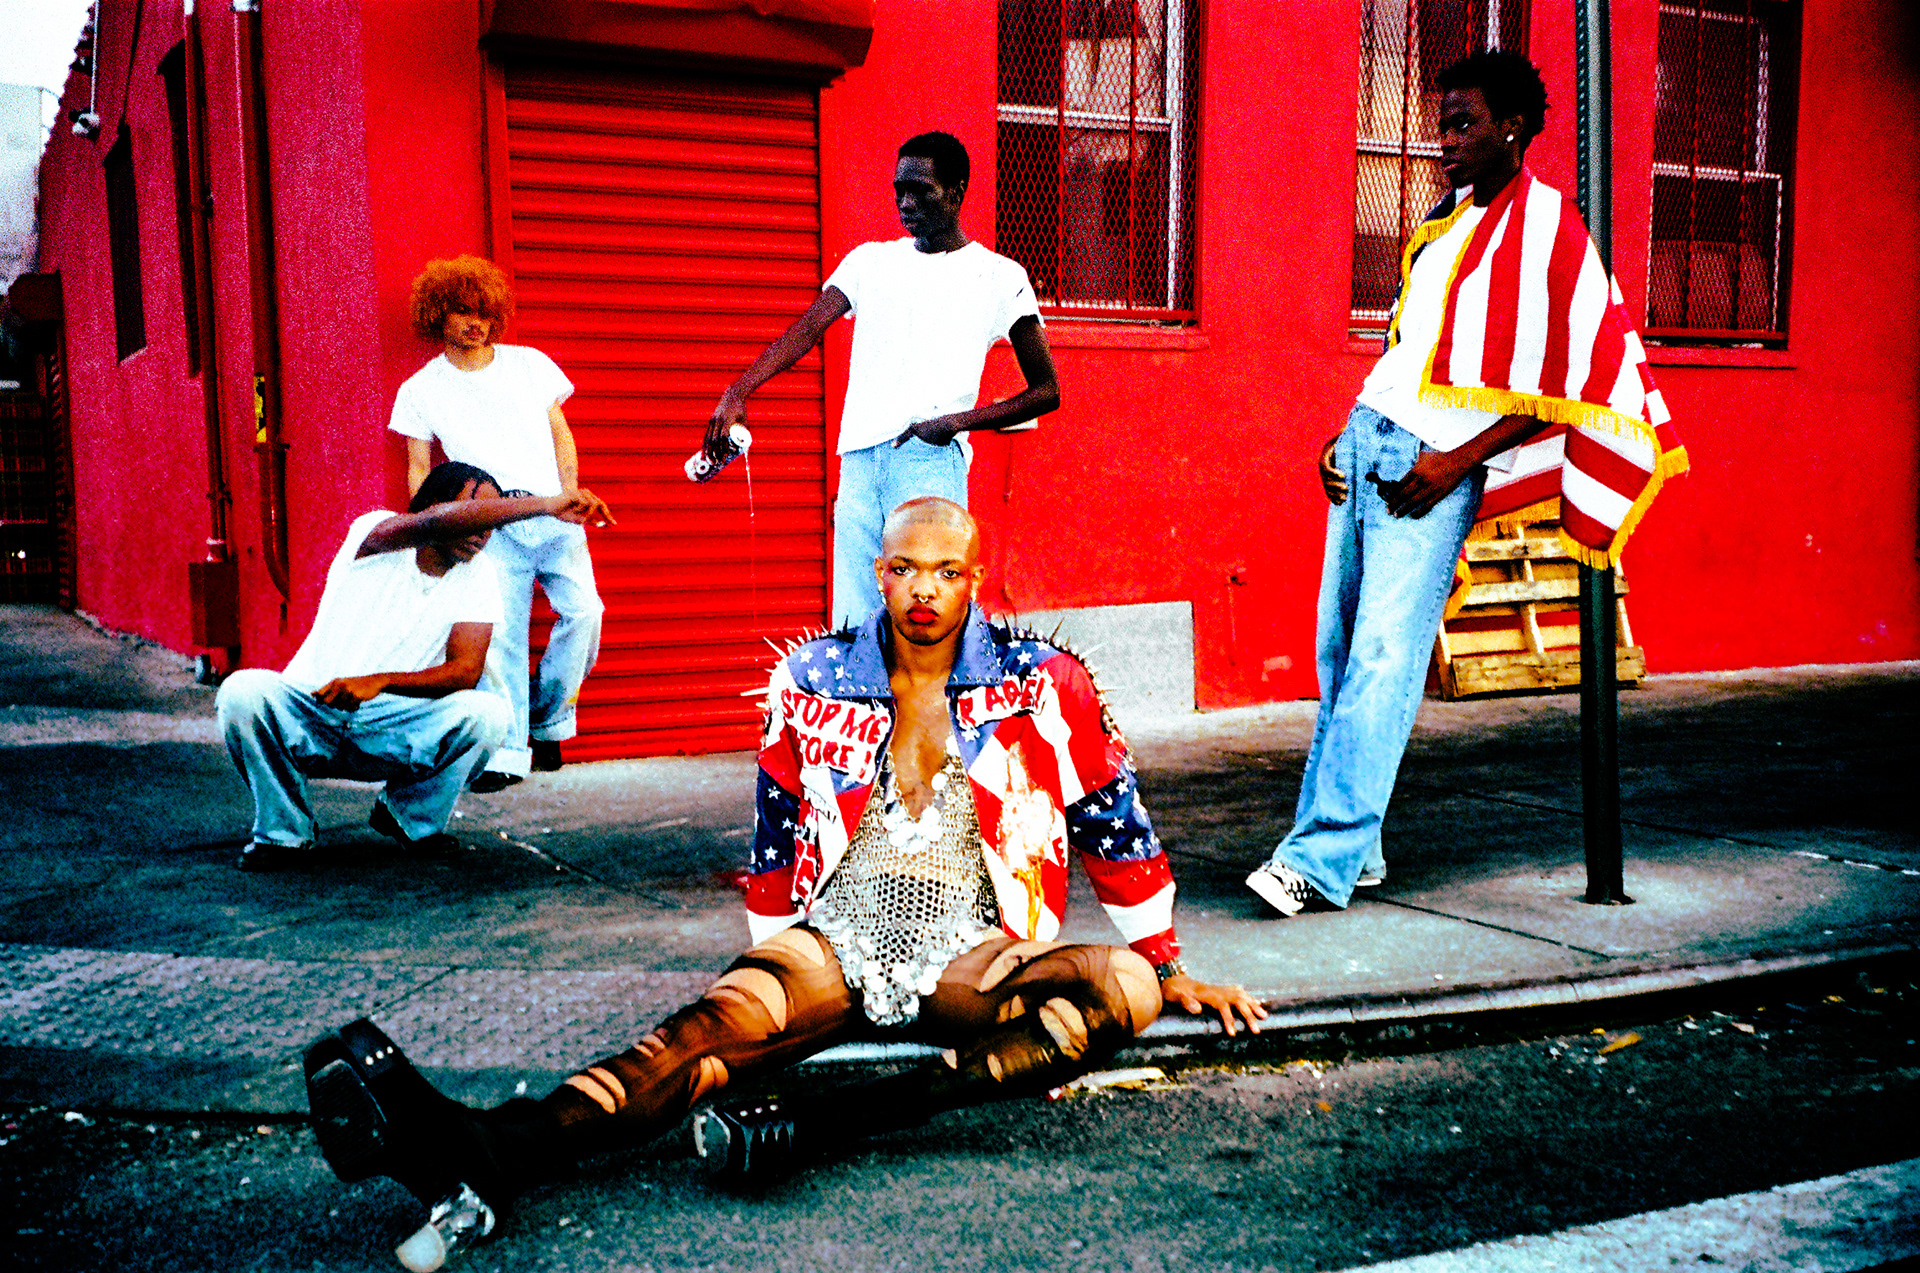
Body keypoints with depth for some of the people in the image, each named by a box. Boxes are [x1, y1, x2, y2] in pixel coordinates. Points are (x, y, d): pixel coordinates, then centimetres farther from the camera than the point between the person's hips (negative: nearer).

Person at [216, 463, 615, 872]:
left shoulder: (478, 576, -1)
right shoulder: (375, 535, -10)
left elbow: (465, 672, -13)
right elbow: (437, 522, -35)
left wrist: (380, 682, -30)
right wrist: (545, 505, -43)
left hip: (395, 733, 2)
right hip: (309, 712, -2)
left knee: (488, 712, -26)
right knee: (244, 690, -33)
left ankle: (412, 819, 3)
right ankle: (285, 832, -7)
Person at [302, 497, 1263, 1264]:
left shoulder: (1040, 685, 2)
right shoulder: (812, 680, 7)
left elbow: (1115, 823, 10)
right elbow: (778, 832, 19)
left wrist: (1169, 969, 15)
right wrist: (777, 953, 23)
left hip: (971, 955, -1)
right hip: (834, 939, 1)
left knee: (1123, 990, -31)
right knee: (717, 1025, -29)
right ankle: (490, 1153, -55)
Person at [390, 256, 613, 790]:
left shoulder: (531, 364, 13)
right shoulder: (420, 391, 10)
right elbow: (419, 472, 12)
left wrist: (571, 497, 1)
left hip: (553, 516, 1)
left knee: (583, 611, -14)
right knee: (501, 633, -11)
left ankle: (549, 723, 6)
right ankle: (508, 751, -4)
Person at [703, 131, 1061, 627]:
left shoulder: (998, 277, 8)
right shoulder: (870, 260, 18)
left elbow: (1047, 391, 6)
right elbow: (806, 329, 5)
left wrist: (957, 421, -7)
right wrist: (736, 394, -12)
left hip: (930, 461, -4)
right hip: (858, 463, 4)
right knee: (853, 627, -1)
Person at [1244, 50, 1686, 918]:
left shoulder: (1549, 230, -4)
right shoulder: (1447, 222, 19)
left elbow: (1562, 387, -9)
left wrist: (1456, 462, -15)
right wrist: (1347, 436, 13)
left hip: (1437, 461, -8)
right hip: (1369, 434, 8)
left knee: (1383, 655, -13)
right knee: (1340, 645, 5)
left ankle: (1324, 856, -13)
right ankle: (1355, 839, 13)